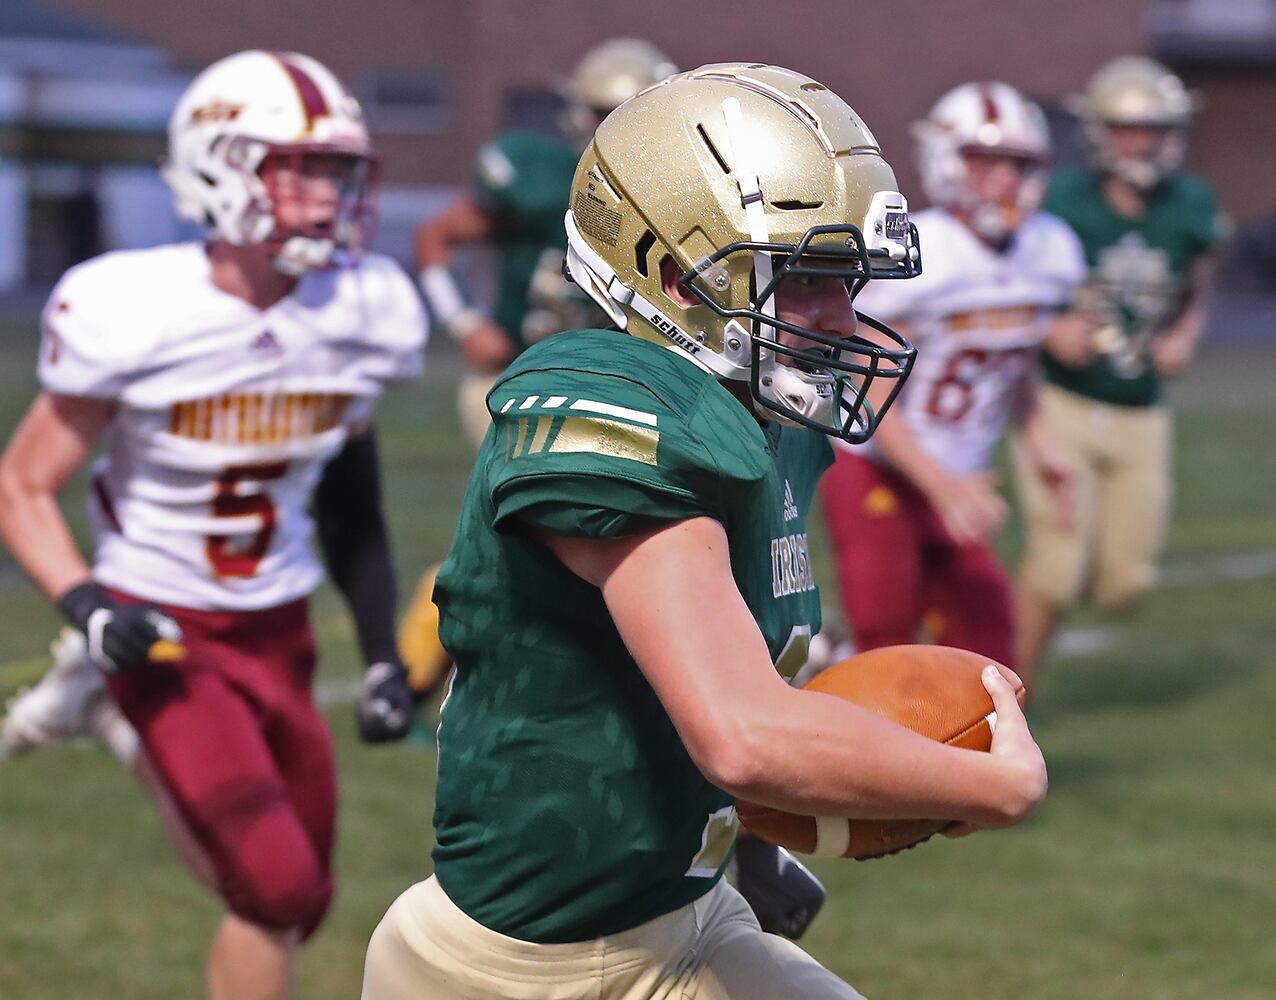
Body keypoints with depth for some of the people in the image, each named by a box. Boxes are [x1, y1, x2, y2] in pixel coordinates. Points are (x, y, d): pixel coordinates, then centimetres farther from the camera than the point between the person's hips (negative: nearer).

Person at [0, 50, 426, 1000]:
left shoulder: (364, 313, -6)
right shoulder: (135, 316, -21)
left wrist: (385, 658, 10)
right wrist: (87, 605, -27)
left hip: (281, 632, 6)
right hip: (166, 635, -6)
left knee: (299, 901, 10)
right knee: (277, 888, -15)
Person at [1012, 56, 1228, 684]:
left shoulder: (1191, 209, 0)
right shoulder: (1061, 203, -11)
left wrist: (1184, 339, -5)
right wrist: (1051, 332, -20)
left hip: (1141, 417, 4)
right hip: (1064, 405, -4)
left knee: (1123, 584, 4)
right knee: (1054, 569, -9)